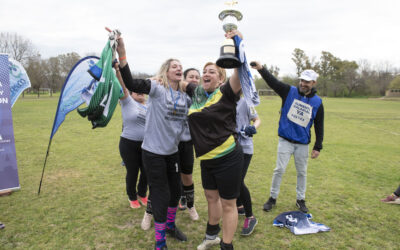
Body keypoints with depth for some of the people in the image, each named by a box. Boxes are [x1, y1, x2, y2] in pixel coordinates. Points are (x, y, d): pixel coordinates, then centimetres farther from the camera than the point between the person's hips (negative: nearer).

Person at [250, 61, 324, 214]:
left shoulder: (317, 102, -1)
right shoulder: (289, 92, -4)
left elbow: (319, 126, 4)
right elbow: (273, 82, -17)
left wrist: (317, 147, 2)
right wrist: (261, 69, -35)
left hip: (303, 144, 2)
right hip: (285, 141, -1)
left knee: (302, 172, 13)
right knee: (279, 169, 0)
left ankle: (300, 199, 31)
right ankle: (273, 198, 18)